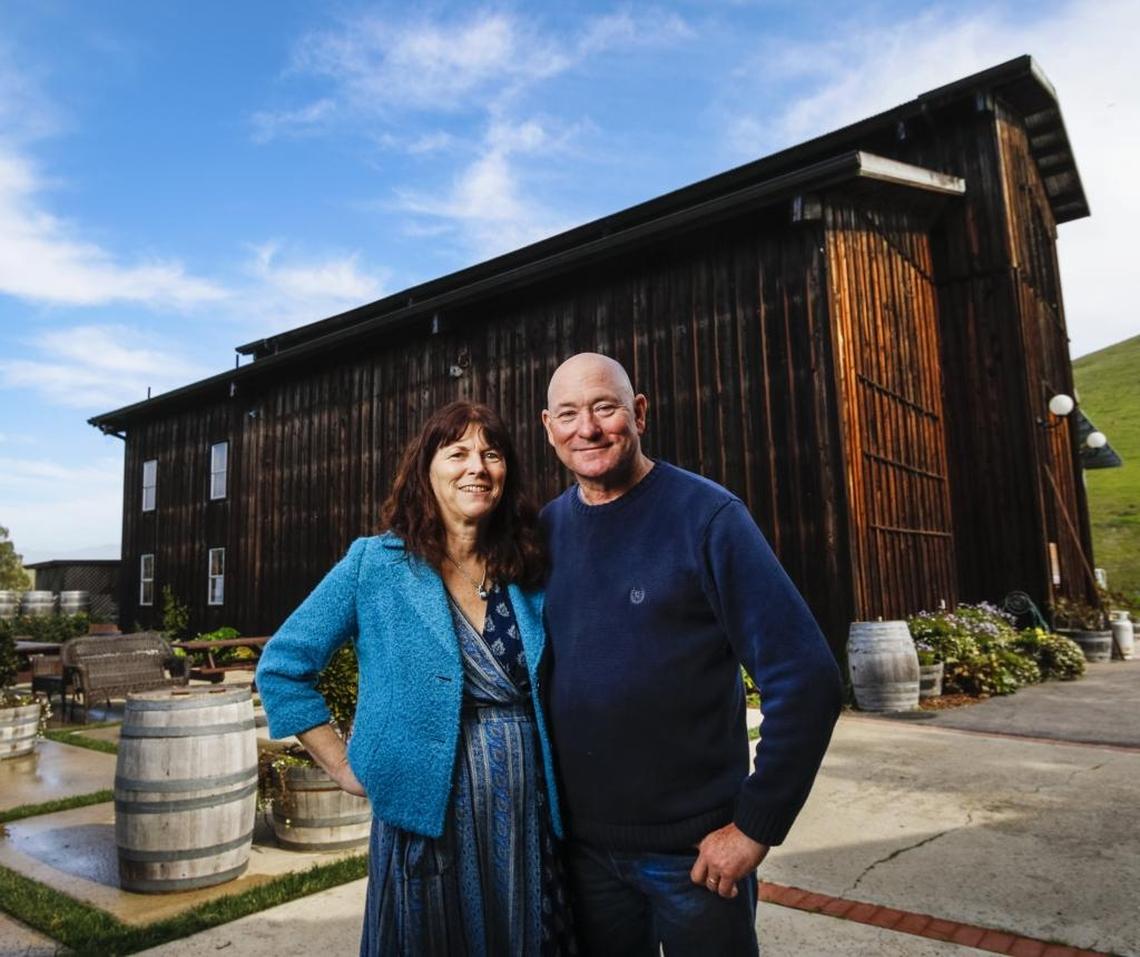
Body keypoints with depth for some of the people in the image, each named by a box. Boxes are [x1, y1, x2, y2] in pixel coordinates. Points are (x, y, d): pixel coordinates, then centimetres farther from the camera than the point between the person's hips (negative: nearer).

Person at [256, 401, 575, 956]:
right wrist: (343, 767, -5)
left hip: (531, 820, 3)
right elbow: (281, 667, -2)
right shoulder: (374, 564, -7)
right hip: (425, 818, -3)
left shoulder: (529, 574, 2)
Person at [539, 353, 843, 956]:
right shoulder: (545, 529, 0)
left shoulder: (706, 515, -14)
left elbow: (805, 678, -17)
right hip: (582, 841, 4)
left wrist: (756, 826, -15)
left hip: (695, 846, -4)